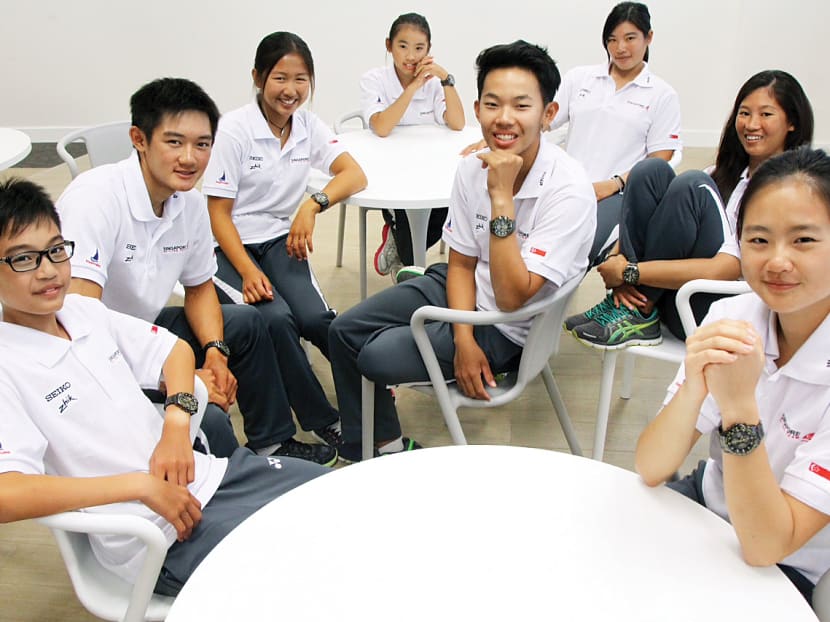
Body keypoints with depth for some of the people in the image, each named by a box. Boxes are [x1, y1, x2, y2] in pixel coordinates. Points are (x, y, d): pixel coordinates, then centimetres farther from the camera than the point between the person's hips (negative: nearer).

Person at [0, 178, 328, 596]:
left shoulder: (83, 310, 4)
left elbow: (176, 349, 16)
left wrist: (177, 422, -4)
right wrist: (143, 486, -24)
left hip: (204, 472, 7)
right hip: (161, 537, -7)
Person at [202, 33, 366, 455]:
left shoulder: (308, 126, 2)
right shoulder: (234, 129, -12)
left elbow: (355, 174, -8)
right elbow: (218, 213, -11)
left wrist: (313, 205, -26)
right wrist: (248, 271, -23)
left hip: (281, 239, 4)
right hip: (230, 245, -3)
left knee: (313, 318, -24)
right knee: (275, 318, -29)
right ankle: (323, 423, -14)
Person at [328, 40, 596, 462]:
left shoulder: (569, 190, -27)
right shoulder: (473, 168, -9)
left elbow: (512, 297, -31)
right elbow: (462, 263, 1)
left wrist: (501, 196, -35)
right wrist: (463, 340, -15)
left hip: (510, 328, -6)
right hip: (463, 291, 6)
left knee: (377, 356, -16)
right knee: (344, 331, 2)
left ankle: (388, 444, 18)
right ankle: (360, 449, 23)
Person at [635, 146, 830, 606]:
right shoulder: (731, 319, -13)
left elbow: (766, 545, -27)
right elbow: (650, 470, -15)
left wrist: (739, 405, -40)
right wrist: (693, 389, -35)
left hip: (783, 572, -4)